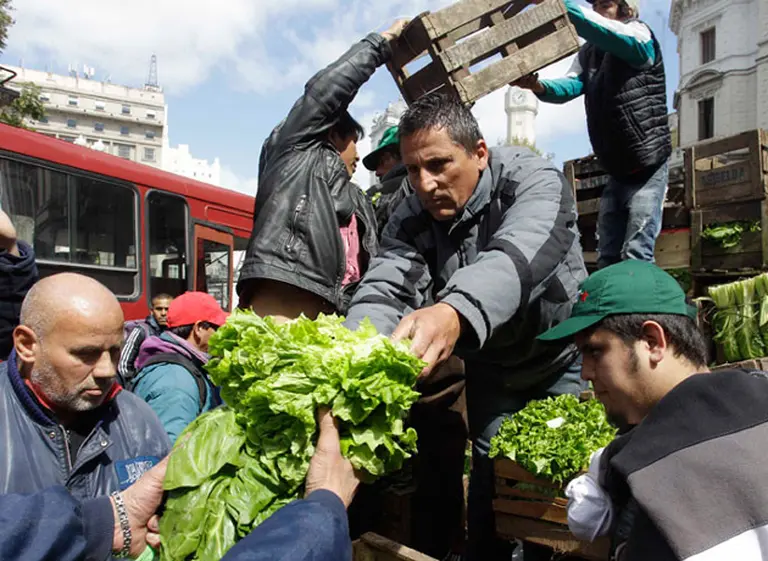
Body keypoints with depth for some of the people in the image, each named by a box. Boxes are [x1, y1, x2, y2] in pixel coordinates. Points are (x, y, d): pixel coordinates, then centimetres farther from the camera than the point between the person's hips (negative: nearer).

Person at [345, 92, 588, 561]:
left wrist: (456, 312, -67)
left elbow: (519, 256, -46)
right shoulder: (410, 222, -14)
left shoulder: (534, 180, -26)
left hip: (562, 359, -2)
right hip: (490, 371, 3)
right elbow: (383, 291, -29)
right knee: (490, 475, 1)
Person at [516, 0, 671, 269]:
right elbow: (570, 86, -6)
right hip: (616, 172, 7)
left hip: (647, 169, -7)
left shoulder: (640, 36, -8)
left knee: (635, 255, -10)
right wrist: (539, 86, -26)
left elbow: (599, 28, -28)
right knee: (607, 258, 11)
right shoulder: (588, 52, 11)